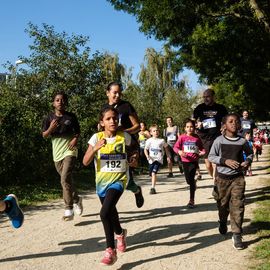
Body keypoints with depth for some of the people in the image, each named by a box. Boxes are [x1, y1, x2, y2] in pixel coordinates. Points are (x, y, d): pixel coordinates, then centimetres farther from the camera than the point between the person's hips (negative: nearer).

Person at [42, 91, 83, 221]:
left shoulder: (71, 116, 0)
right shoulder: (49, 118, 3)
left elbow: (77, 132, 8)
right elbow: (44, 135, 3)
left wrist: (75, 139, -12)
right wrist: (51, 129, -16)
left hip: (69, 150, -3)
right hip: (57, 152, 4)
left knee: (65, 179, -18)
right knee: (67, 180, 14)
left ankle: (69, 209, -13)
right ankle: (76, 199, 36)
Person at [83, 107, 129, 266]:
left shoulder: (125, 137, -8)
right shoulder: (96, 137, -9)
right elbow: (85, 162, -15)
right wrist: (96, 148, -28)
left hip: (118, 180, -3)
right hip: (102, 181, 3)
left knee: (105, 213, -23)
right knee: (111, 212, 22)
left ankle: (111, 250, -10)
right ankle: (120, 233, 54)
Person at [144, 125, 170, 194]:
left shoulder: (162, 140, 1)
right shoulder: (149, 141, 1)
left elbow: (166, 148, 16)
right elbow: (145, 149, 5)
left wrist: (168, 156, 15)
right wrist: (147, 156, -12)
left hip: (159, 159, -3)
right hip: (151, 159, 3)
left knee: (153, 173, -20)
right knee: (151, 174, 11)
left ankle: (152, 188, -19)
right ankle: (153, 187, 35)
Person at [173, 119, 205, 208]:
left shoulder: (197, 138, -2)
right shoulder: (182, 137, -4)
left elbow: (201, 147, 8)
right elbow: (175, 147, -4)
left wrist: (203, 152, -13)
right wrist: (179, 151, -24)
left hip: (194, 161, -1)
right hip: (185, 161, 2)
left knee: (191, 179, -9)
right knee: (188, 180, 11)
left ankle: (191, 200, 1)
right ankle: (194, 182, 50)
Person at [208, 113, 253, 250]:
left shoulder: (243, 141, -2)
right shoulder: (219, 140, -8)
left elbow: (249, 153, 15)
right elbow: (211, 156, -5)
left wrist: (248, 161, -7)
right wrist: (225, 161, -19)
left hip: (238, 177, 0)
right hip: (222, 177, 0)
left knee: (238, 205, -7)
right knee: (223, 204, 15)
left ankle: (237, 235, -2)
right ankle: (223, 223, 44)